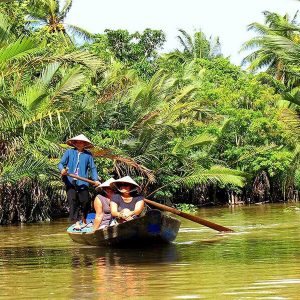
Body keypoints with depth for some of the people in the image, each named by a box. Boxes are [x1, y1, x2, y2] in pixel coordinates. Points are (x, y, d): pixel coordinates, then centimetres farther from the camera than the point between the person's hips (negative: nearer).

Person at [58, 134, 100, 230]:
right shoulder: (69, 152, 7)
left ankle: (84, 220, 25)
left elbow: (93, 168, 7)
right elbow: (61, 163, 4)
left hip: (82, 182, 1)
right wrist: (62, 169, -18)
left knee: (85, 201, 0)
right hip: (70, 181, -1)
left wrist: (95, 179, -4)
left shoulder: (88, 155, 7)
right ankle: (77, 222, -8)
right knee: (73, 201, -10)